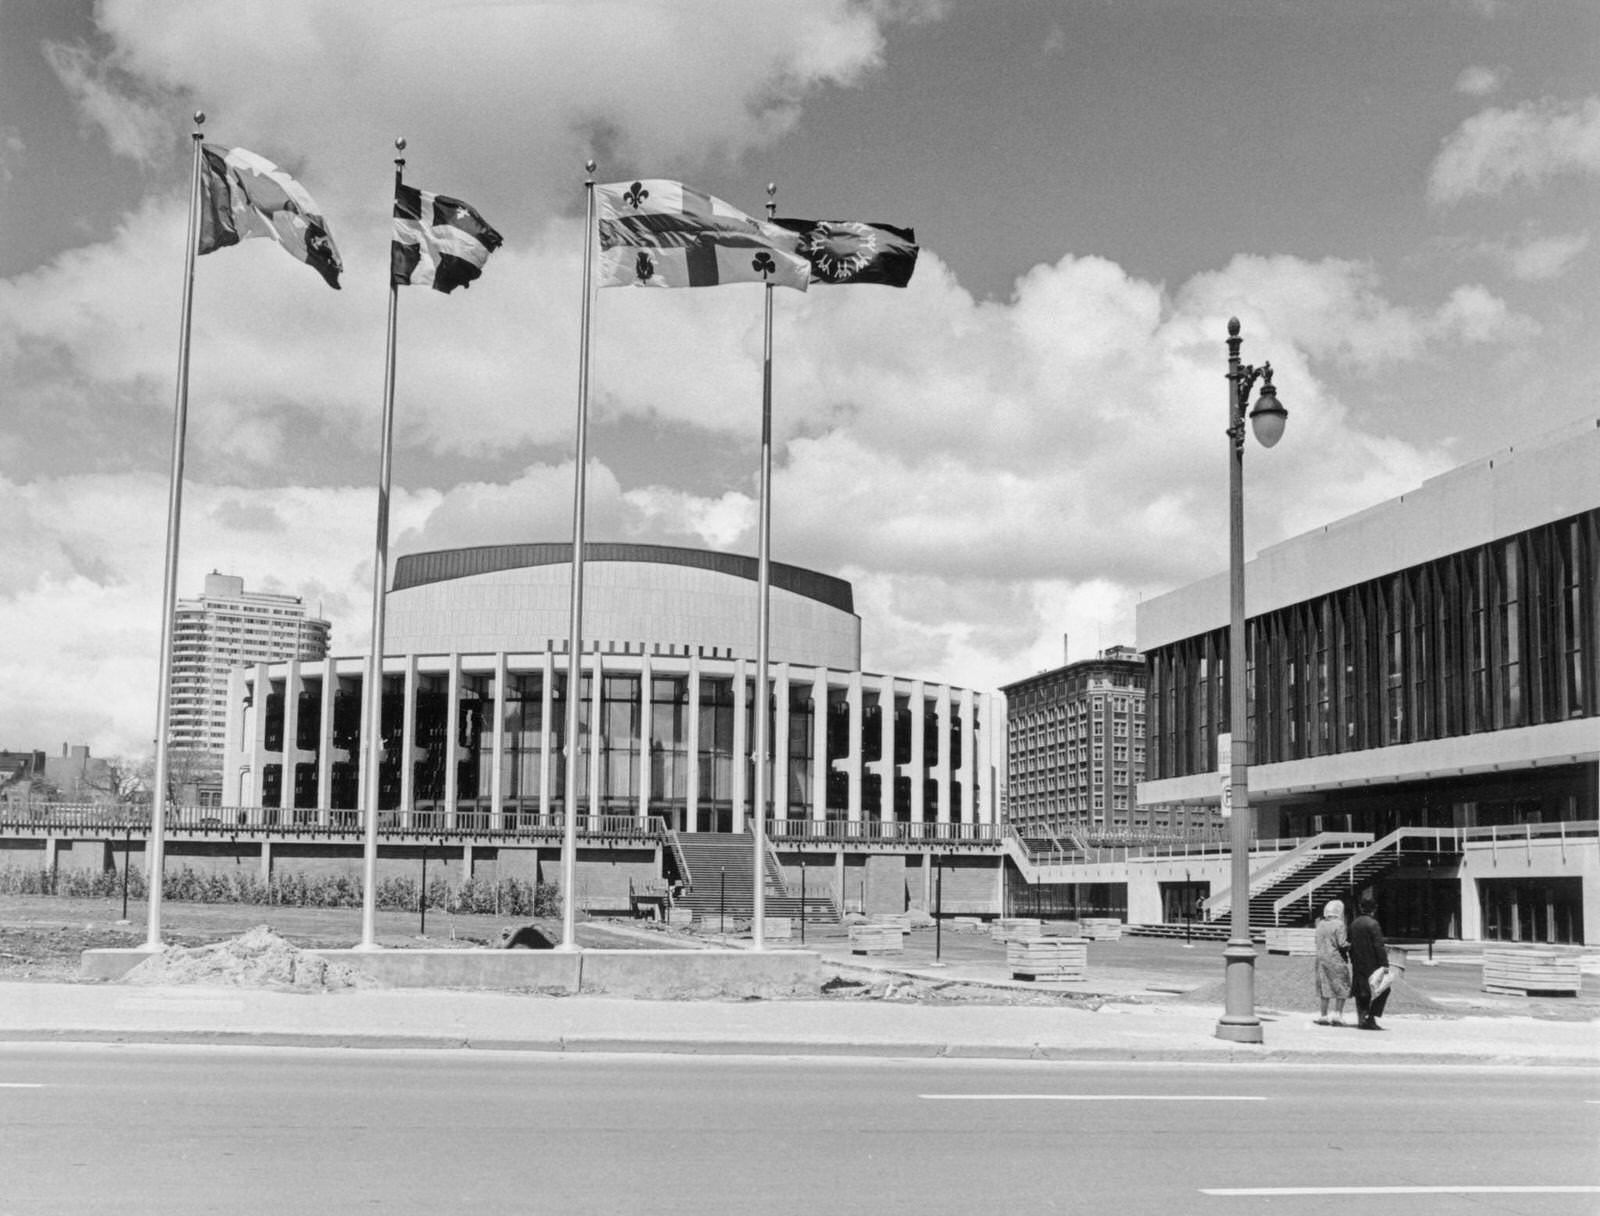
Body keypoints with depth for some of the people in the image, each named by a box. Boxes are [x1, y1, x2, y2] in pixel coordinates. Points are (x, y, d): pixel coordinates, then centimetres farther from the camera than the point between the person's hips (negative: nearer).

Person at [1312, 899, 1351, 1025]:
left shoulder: (1320, 924, 8)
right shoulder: (1338, 925, -12)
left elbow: (1318, 943, 11)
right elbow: (1342, 944, -15)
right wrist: (1351, 946, 3)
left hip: (1321, 959, 6)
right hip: (1336, 959, -6)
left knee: (1325, 987, 10)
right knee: (1342, 988, 4)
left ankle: (1323, 1015, 11)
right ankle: (1337, 1014, -2)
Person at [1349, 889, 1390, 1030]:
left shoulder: (1354, 923, 6)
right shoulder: (1372, 923, -14)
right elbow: (1378, 946, -17)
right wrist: (1385, 964, -15)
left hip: (1358, 964, 7)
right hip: (1372, 965, -7)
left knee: (1361, 994, 12)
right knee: (1382, 989, 4)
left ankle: (1362, 1019, 10)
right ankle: (1371, 1018, -3)